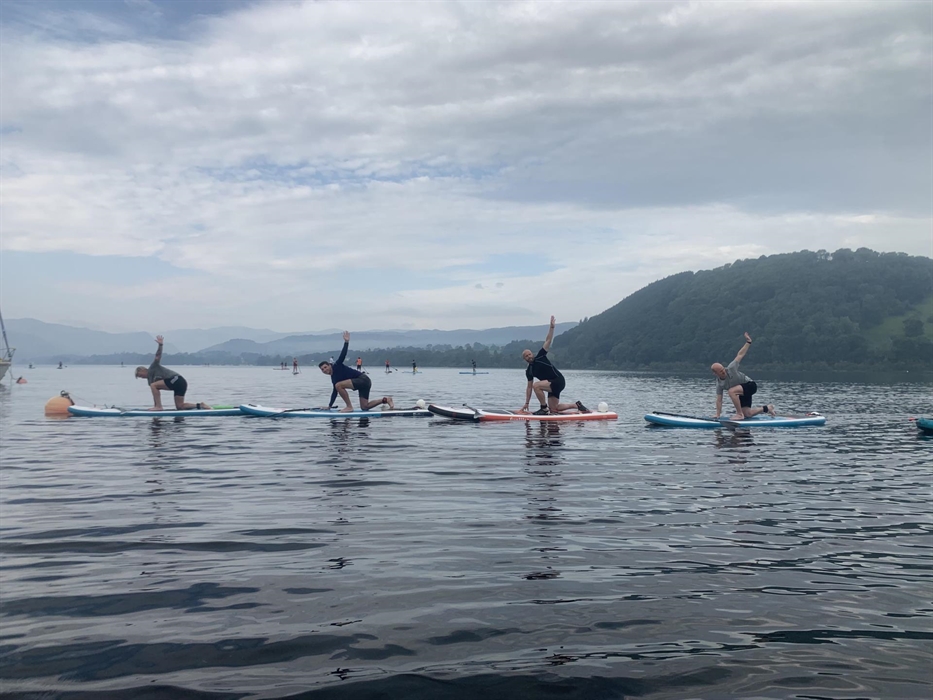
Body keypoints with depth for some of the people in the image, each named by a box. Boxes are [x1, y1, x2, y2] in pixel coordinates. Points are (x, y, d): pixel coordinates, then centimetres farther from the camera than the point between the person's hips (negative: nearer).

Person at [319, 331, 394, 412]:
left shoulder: (336, 366, -5)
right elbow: (335, 392, 25)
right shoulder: (333, 378, 18)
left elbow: (342, 355, -17)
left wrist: (346, 342, -30)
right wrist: (329, 406, 27)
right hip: (363, 383, 10)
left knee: (338, 385, -21)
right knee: (364, 407, 7)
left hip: (363, 379, -10)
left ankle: (349, 406, -14)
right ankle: (385, 399, 17)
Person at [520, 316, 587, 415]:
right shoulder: (529, 371, 9)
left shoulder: (540, 357, -7)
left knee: (536, 385, -25)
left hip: (559, 381, -8)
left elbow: (548, 341, -11)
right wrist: (526, 403, 8)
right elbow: (529, 387, 12)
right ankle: (576, 405, 20)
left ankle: (544, 408, -13)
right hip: (552, 384, 8)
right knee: (553, 409, 4)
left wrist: (552, 327, -21)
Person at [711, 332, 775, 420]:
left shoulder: (731, 369, -23)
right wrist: (717, 415, -14)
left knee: (731, 391, -31)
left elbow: (740, 355, -17)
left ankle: (740, 414, -22)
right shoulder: (719, 384, -10)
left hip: (750, 385, -6)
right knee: (747, 414, 5)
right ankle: (767, 408, 31)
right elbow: (719, 400, -8)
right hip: (742, 393, 6)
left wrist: (748, 342, -22)